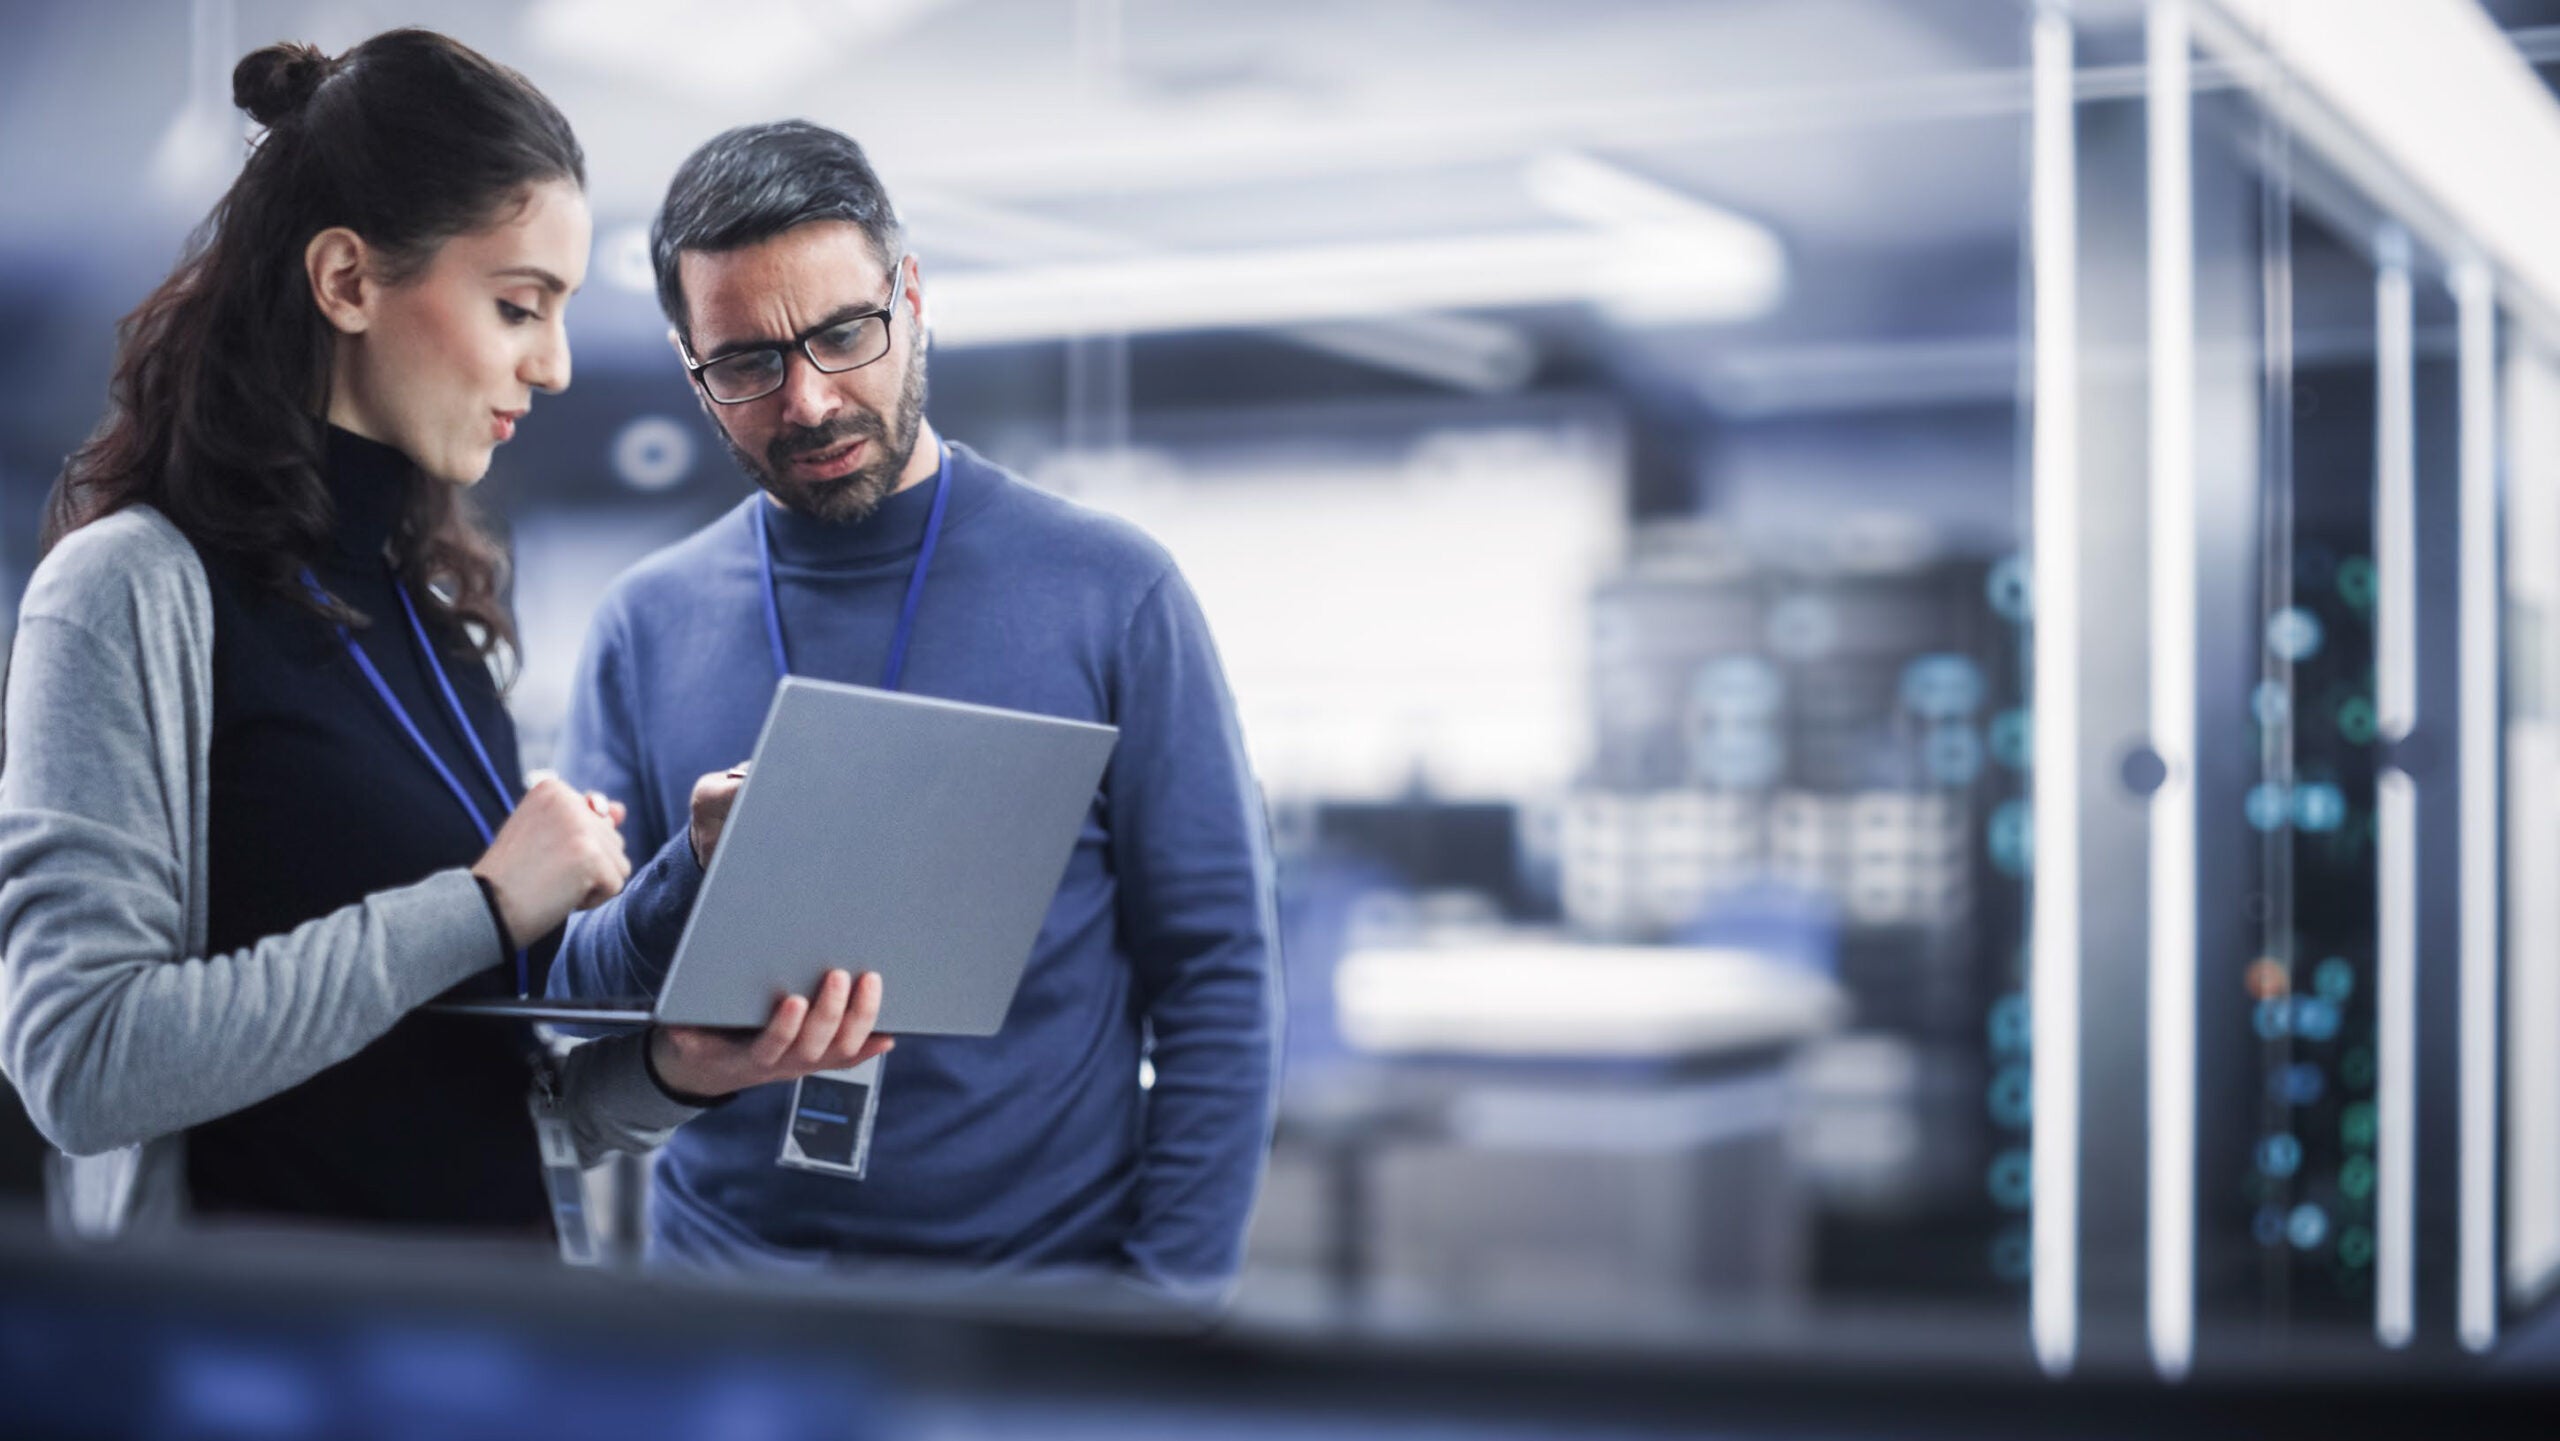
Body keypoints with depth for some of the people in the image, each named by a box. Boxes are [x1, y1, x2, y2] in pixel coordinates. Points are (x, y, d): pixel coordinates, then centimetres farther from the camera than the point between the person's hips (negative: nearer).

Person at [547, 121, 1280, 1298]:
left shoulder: (1110, 592, -4)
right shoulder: (646, 627, 3)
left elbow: (1216, 977, -4)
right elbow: (569, 1007, 2)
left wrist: (1168, 1298, -11)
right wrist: (693, 882, -18)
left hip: (1049, 1271, -2)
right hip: (724, 1261, 2)